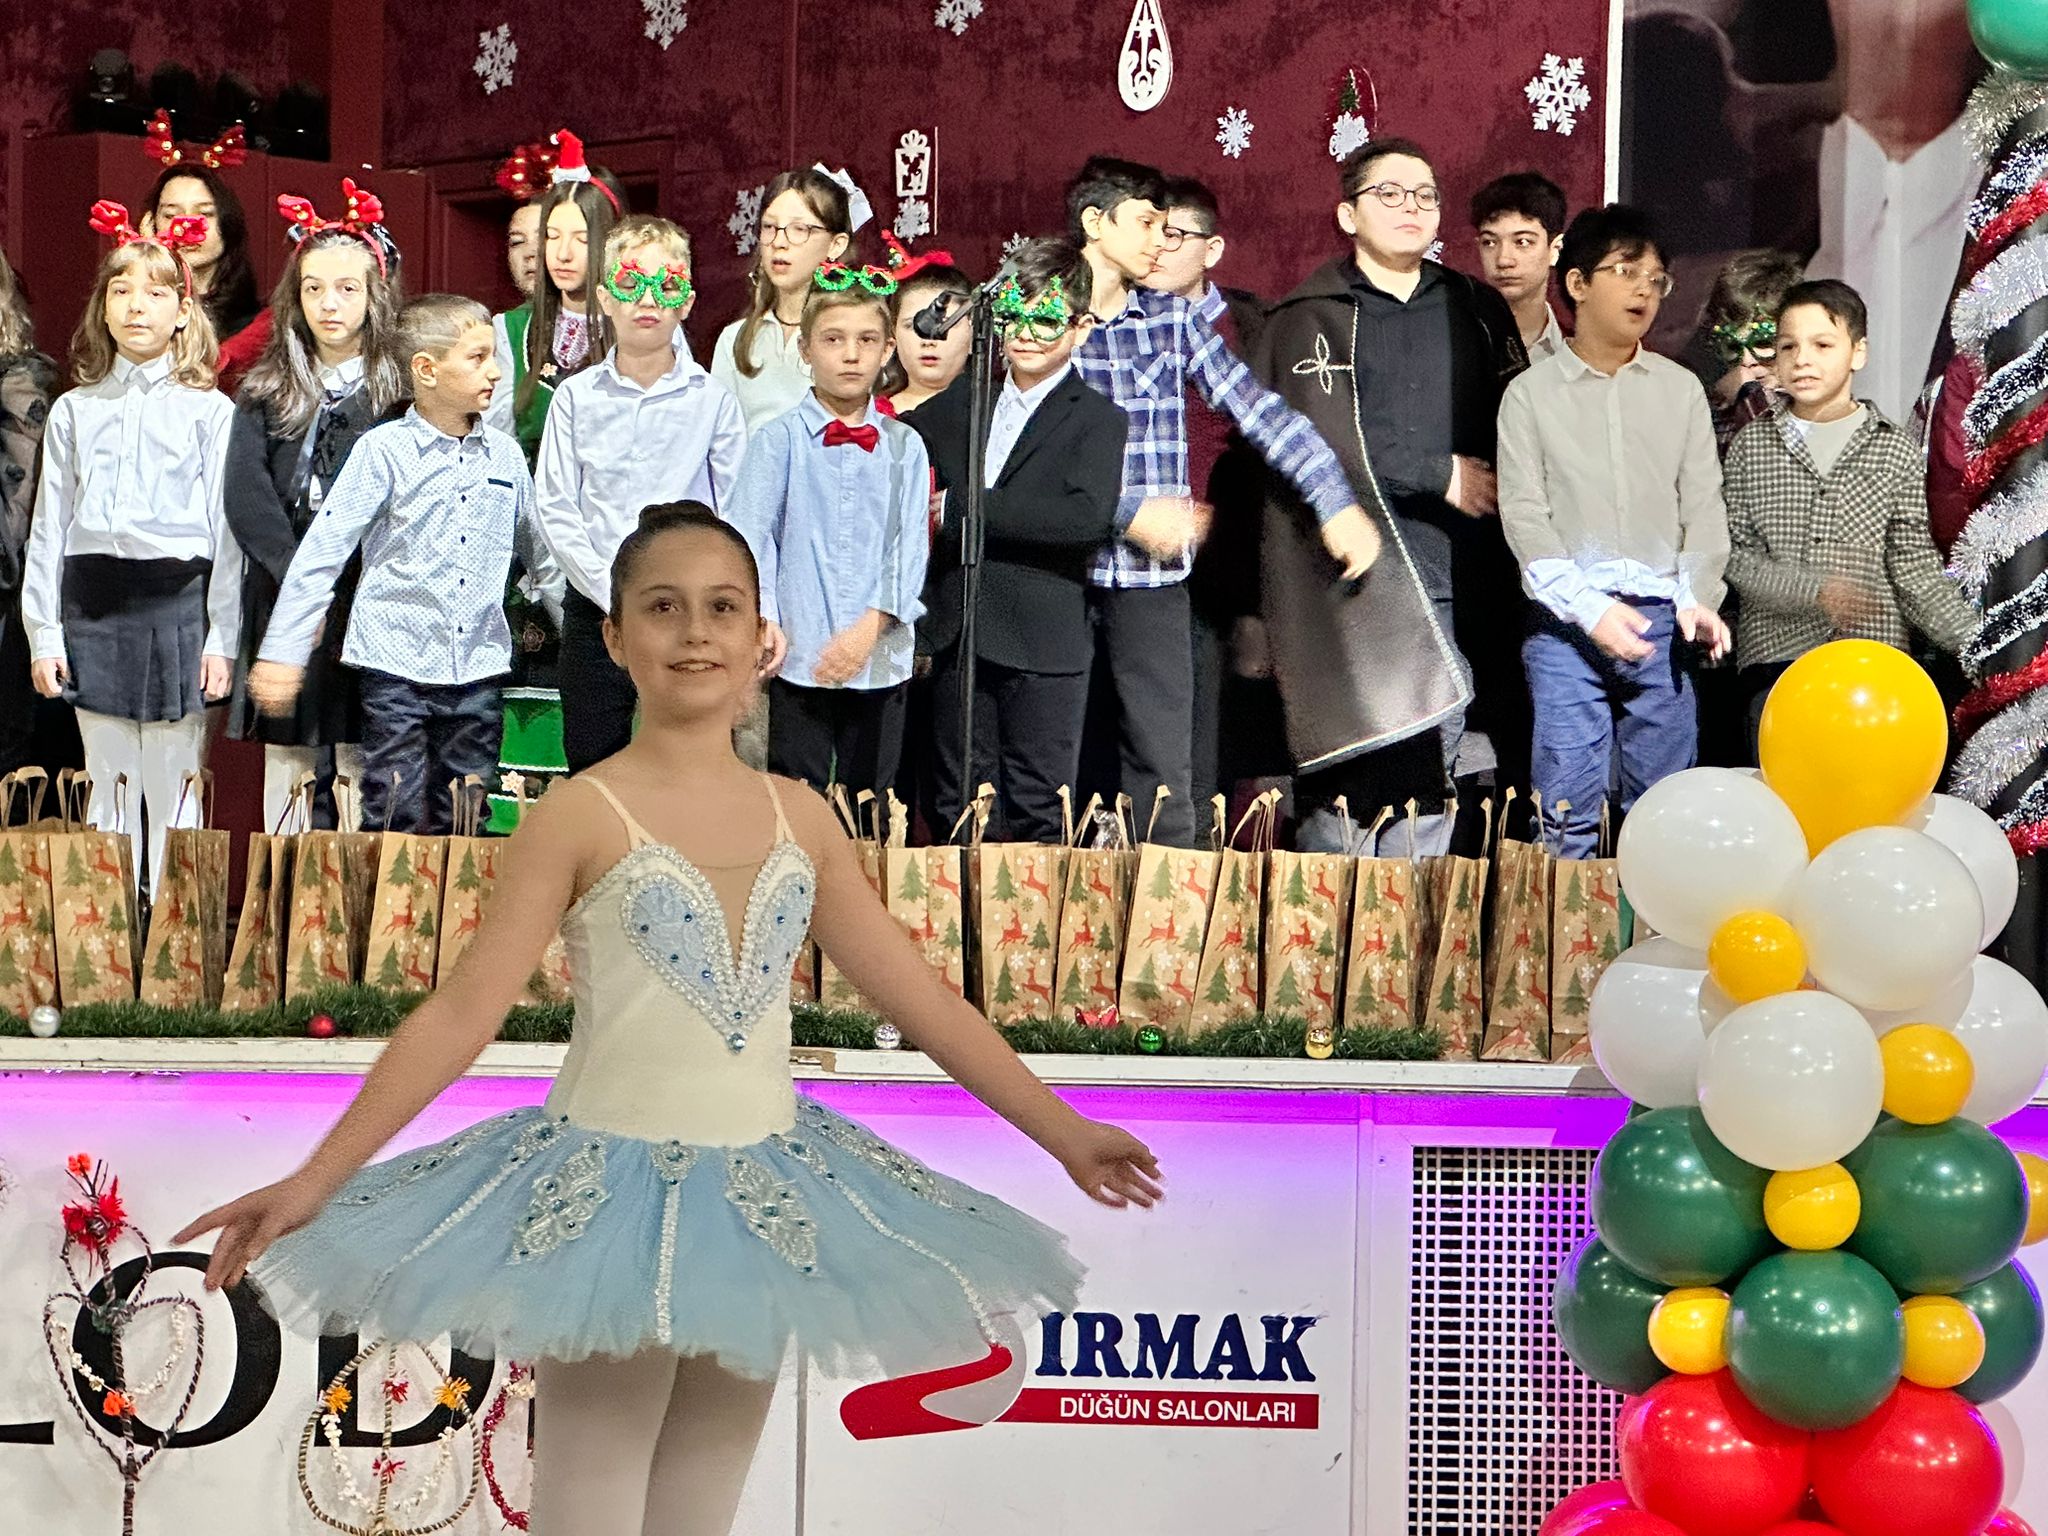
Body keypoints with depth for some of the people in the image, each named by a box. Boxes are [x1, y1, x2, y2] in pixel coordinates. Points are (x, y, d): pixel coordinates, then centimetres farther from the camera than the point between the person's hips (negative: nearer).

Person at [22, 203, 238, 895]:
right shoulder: (74, 411, 11)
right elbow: (48, 526, 12)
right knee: (107, 789, 8)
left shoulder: (210, 411, 3)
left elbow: (228, 530, 1)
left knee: (171, 791, -1)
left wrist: (221, 639, -3)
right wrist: (43, 634, 6)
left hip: (177, 599, -3)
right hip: (93, 603, 3)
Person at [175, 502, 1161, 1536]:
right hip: (612, 1191, -4)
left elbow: (921, 999, 11)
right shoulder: (581, 816, -7)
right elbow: (461, 1015, -11)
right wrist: (315, 1181, -18)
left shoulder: (800, 818, 6)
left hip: (765, 1193, 5)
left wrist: (1062, 1132, 13)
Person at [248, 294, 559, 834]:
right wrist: (282, 652, -9)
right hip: (396, 663, -4)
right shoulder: (383, 451, -5)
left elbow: (540, 552, 20)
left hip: (478, 668, 4)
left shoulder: (504, 455, 8)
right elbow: (321, 552, -6)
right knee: (396, 819, -5)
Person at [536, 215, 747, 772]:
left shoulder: (712, 400, 1)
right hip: (593, 614, 1)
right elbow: (555, 508, -1)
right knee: (590, 764, 6)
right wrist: (613, 593, -10)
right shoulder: (576, 396, 3)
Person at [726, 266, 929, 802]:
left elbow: (910, 547, 3)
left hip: (880, 660, 2)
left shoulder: (904, 446, 8)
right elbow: (750, 534, -4)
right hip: (799, 658, -2)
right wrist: (763, 618, -19)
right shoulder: (779, 440, 2)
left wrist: (872, 625, -11)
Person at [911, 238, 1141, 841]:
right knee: (961, 811, 10)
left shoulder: (1097, 419, -2)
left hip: (1043, 645, -5)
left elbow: (1089, 517, -19)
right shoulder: (958, 404, 14)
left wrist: (968, 510, -17)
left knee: (1038, 815, -1)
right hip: (958, 636, 5)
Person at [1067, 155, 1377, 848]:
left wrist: (1336, 503, -3)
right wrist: (1127, 511, -14)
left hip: (1150, 582, 3)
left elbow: (1259, 410, 6)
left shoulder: (1174, 319, 11)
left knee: (1162, 775, -1)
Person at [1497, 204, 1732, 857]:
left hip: (1661, 619, 2)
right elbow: (1524, 515, -2)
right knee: (1569, 812, -5)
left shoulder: (1681, 389, 13)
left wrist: (1697, 597, -9)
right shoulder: (1531, 393, 5)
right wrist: (1590, 608, -13)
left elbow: (1703, 503, 8)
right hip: (1566, 622, -2)